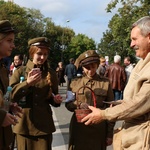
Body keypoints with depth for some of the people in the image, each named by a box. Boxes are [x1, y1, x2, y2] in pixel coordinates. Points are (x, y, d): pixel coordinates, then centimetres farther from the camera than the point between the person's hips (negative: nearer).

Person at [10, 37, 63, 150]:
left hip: (44, 125, 1)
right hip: (23, 124, -1)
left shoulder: (51, 73, 7)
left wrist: (56, 100, -8)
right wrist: (27, 83, -18)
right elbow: (10, 96, -7)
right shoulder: (20, 71, 1)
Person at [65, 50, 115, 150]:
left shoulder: (106, 83, -1)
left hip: (98, 130, -1)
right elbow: (68, 104, 7)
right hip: (78, 128, 1)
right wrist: (79, 104, -15)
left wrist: (110, 133, -1)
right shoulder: (75, 82, 4)